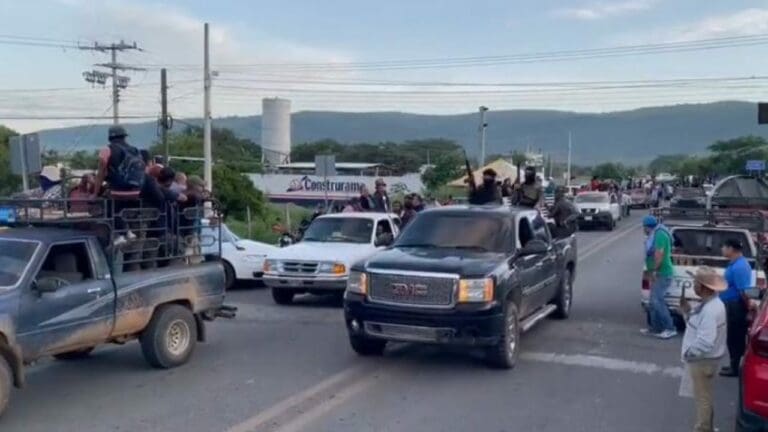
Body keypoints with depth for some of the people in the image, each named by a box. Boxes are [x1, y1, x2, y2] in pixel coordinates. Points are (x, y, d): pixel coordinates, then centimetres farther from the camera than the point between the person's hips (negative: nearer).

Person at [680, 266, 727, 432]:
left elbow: (705, 342, -34)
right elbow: (698, 325, 14)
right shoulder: (709, 304, 4)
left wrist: (689, 352, -21)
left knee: (703, 398, 4)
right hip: (703, 359, 10)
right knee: (703, 397, 22)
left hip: (703, 361, -10)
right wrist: (687, 312, 1)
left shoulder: (710, 310, -29)